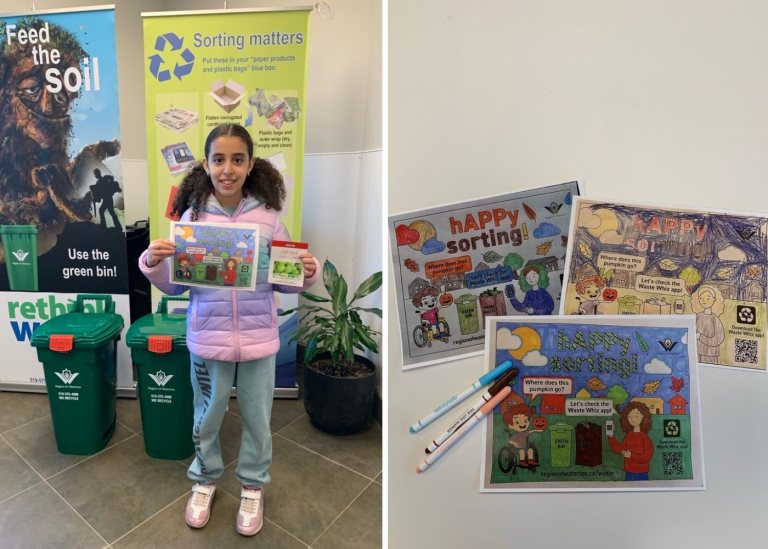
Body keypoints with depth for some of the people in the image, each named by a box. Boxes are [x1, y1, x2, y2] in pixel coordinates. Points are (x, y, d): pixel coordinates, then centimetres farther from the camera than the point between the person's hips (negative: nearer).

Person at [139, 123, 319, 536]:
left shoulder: (267, 216, -6)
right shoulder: (192, 216, -5)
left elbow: (284, 281, 1)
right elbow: (175, 285, 1)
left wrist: (308, 274, -19)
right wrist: (152, 264, -17)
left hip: (259, 338, 0)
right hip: (207, 338, 1)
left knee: (257, 418, 16)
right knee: (207, 416, 20)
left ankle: (253, 486, 41)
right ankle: (204, 480, 47)